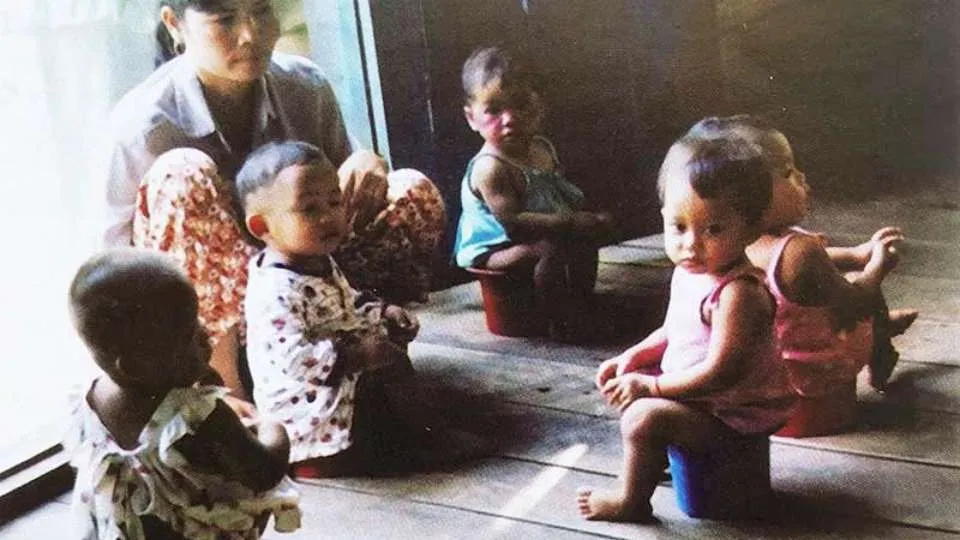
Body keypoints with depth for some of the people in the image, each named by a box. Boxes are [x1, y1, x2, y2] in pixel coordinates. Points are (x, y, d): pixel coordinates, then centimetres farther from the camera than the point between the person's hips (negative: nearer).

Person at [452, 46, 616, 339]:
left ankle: (581, 306, 23)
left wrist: (589, 218, -1)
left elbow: (562, 194, 17)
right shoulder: (490, 168, -26)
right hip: (493, 250, -10)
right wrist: (570, 223, -30)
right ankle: (560, 323, -18)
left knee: (585, 242, 11)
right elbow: (513, 221, -31)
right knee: (550, 250, -31)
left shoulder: (543, 149, 3)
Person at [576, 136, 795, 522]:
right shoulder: (688, 272, -1)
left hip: (733, 413, -10)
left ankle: (631, 501, 0)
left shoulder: (737, 292, -30)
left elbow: (719, 372, -31)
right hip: (696, 388, 10)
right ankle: (654, 458, 28)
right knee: (626, 386, 16)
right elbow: (674, 331, 16)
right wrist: (632, 358, 2)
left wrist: (651, 386, -24)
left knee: (643, 417, -22)